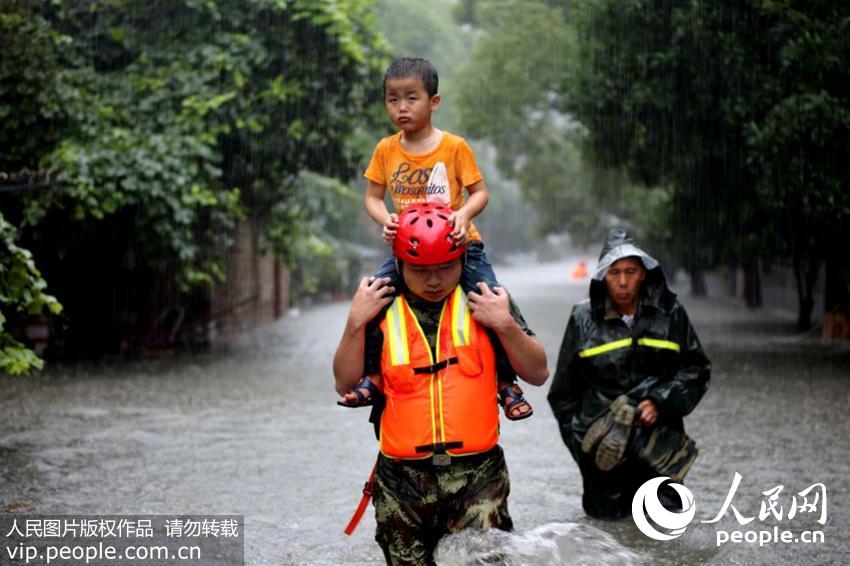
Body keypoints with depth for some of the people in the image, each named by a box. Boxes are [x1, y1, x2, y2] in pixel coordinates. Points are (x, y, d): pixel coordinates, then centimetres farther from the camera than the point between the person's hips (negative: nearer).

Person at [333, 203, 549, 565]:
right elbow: (346, 385, 3)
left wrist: (505, 324, -11)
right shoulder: (382, 312, 4)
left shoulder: (484, 305, 3)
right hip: (402, 482, 1)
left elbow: (537, 374, 3)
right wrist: (356, 322, -7)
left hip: (477, 478, -1)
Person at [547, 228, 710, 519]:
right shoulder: (584, 319, 0)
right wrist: (579, 439, 3)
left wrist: (661, 403, -13)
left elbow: (696, 370, 1)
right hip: (602, 438, 0)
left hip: (658, 435, 0)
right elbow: (564, 390, 7)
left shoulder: (669, 314, -1)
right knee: (606, 512, 4)